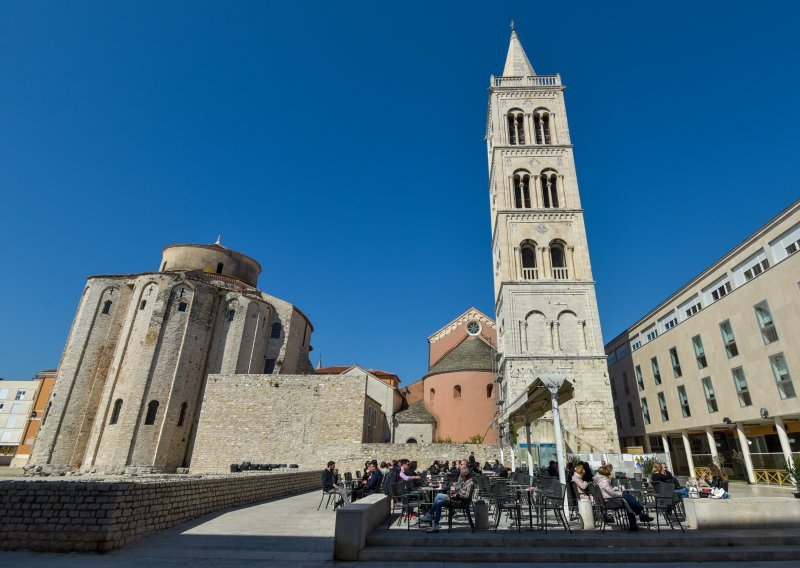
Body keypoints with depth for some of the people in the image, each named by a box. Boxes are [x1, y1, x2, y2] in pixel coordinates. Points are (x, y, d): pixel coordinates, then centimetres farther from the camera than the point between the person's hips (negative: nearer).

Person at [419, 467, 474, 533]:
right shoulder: (464, 481, 14)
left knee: (438, 495, -17)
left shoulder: (469, 482, -15)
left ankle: (429, 516, -5)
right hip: (456, 498, 10)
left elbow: (466, 495, -23)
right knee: (439, 503, -6)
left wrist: (455, 494, -20)